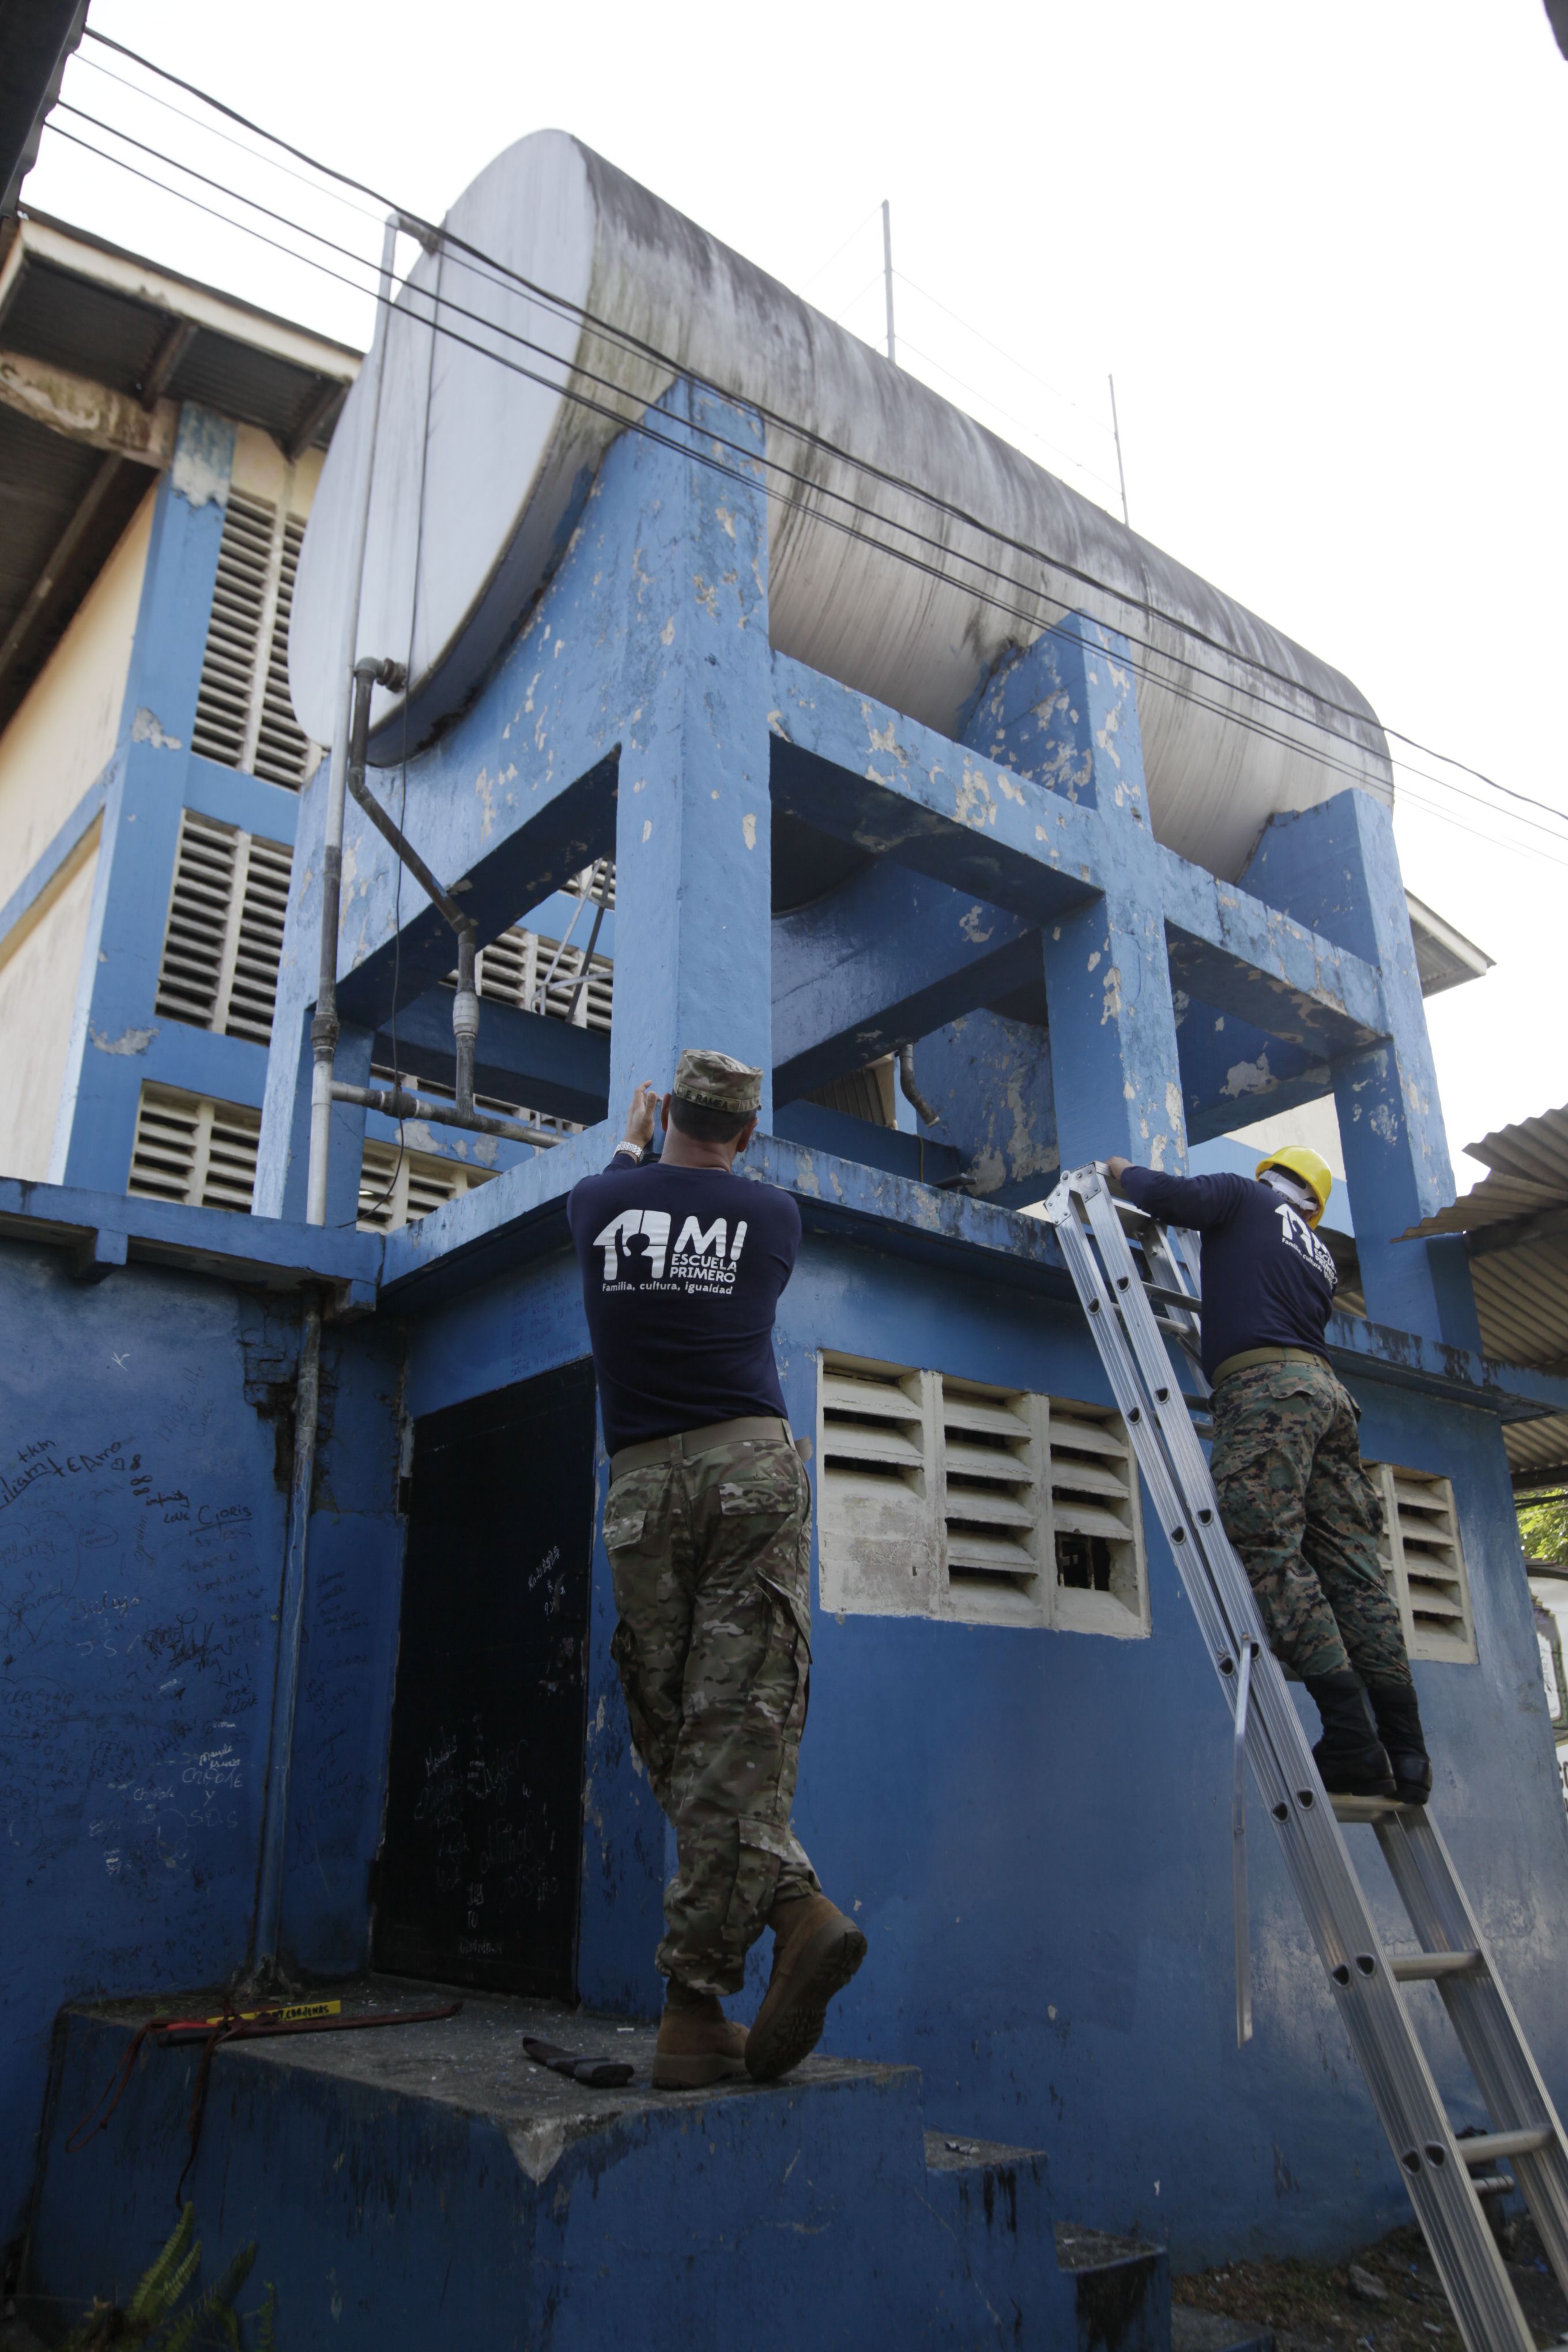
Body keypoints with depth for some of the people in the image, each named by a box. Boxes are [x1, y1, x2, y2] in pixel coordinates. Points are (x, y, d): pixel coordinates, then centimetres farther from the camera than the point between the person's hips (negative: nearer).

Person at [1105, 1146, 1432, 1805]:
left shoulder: (1246, 1196, 13)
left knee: (1269, 1551, -15)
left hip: (1266, 1386, -7)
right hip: (1326, 1389, 7)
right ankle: (1404, 1752, -3)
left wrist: (1124, 1173, 17)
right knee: (1353, 1571, 2)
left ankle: (1352, 1738, -23)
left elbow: (1169, 1195, -2)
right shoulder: (1318, 1254, 30)